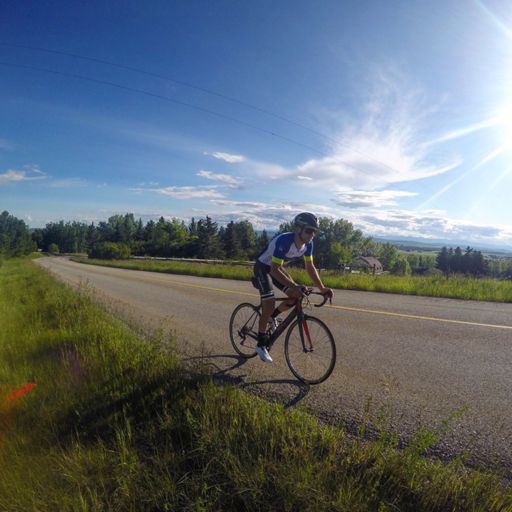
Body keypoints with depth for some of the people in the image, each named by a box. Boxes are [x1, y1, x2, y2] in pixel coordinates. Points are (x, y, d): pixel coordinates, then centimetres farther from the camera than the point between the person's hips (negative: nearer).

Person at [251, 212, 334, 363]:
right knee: (270, 303, -17)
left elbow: (310, 267, -4)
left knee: (296, 297, -5)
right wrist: (293, 286, -45)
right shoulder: (284, 241, -36)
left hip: (277, 268, 7)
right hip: (263, 267, -7)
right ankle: (261, 344, -1)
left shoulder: (308, 244, -14)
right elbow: (274, 270, -38)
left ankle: (272, 316, 22)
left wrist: (322, 288, -12)